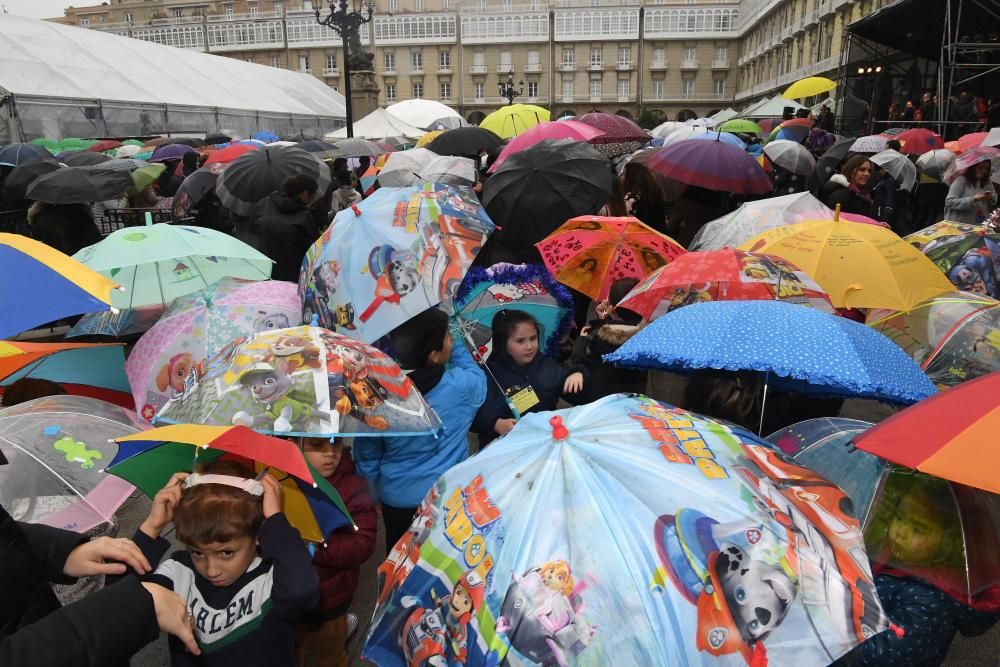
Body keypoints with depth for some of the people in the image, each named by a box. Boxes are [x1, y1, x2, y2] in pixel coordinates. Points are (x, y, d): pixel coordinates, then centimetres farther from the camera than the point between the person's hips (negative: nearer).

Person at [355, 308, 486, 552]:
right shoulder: (460, 386, -23)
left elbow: (367, 456, -3)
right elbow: (477, 378, 3)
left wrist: (372, 494, 12)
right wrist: (456, 347, 6)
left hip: (396, 498, 2)